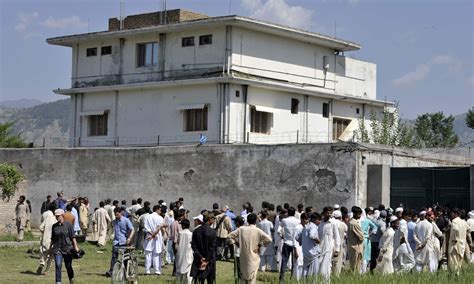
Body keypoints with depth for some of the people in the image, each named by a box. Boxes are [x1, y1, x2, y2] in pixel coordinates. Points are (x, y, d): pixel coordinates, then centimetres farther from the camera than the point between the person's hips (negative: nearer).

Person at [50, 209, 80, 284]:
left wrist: (76, 246, -10)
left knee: (68, 266, 8)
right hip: (57, 249, 2)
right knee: (58, 265, -10)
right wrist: (50, 247, 16)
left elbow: (73, 237, -5)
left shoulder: (68, 225, -4)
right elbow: (52, 238, 16)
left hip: (67, 248, -2)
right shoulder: (54, 226, 6)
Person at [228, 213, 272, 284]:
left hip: (243, 256, 3)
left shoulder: (241, 229, -2)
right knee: (252, 278, 2)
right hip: (253, 257, -3)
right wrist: (260, 244, -5)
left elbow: (230, 236, 4)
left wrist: (237, 242, 9)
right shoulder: (257, 231, -12)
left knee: (244, 275, 20)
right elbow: (269, 239, -19)